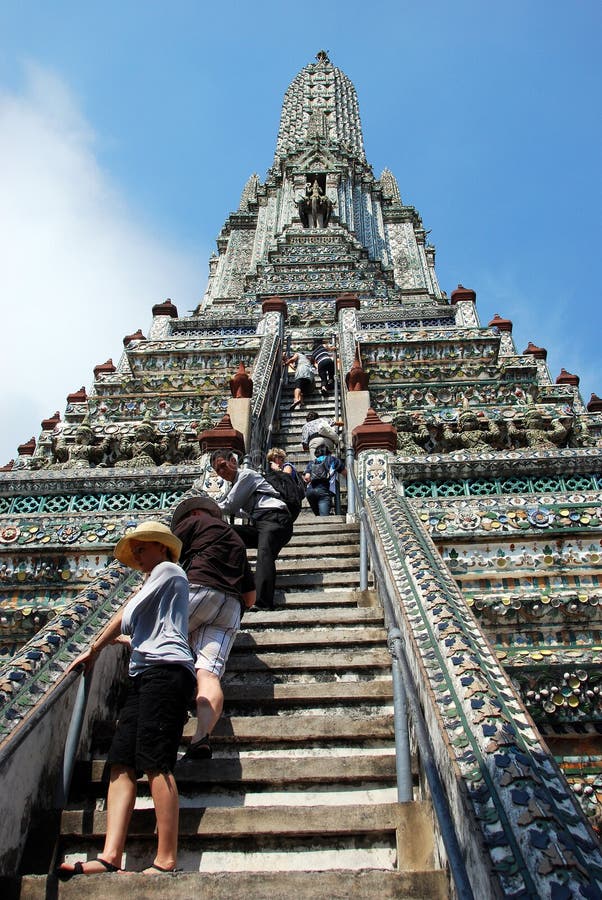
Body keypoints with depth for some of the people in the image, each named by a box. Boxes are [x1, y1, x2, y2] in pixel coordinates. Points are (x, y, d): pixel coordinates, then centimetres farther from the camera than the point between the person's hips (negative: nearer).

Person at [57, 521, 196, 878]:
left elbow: (127, 616, 5)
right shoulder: (157, 586, 35)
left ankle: (166, 861, -18)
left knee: (156, 762, -17)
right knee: (122, 763, -5)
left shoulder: (168, 569, 8)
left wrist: (94, 648, 13)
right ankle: (110, 857, -14)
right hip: (145, 675, 9)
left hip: (165, 669, -9)